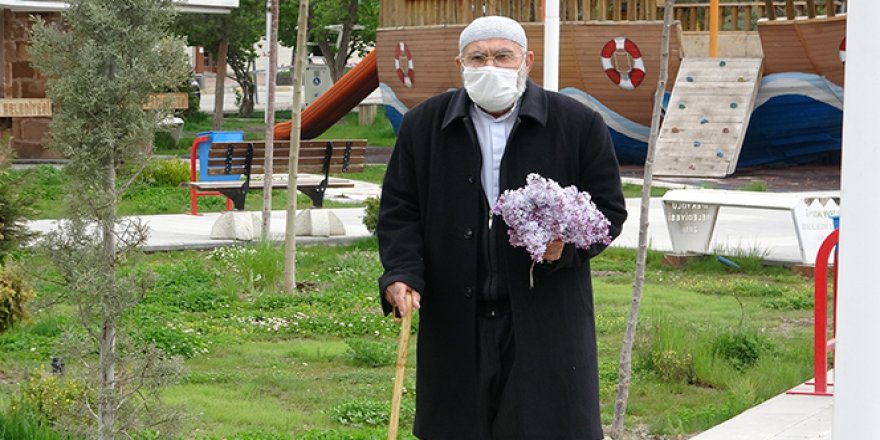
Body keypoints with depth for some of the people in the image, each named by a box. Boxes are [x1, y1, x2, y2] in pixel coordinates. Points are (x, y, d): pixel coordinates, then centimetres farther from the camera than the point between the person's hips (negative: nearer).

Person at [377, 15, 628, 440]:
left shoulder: (579, 124, 0)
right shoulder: (423, 125, 6)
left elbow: (608, 208, 4)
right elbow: (398, 209, 9)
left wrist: (568, 243, -16)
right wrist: (401, 272, -7)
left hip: (546, 320, -2)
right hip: (455, 324, 2)